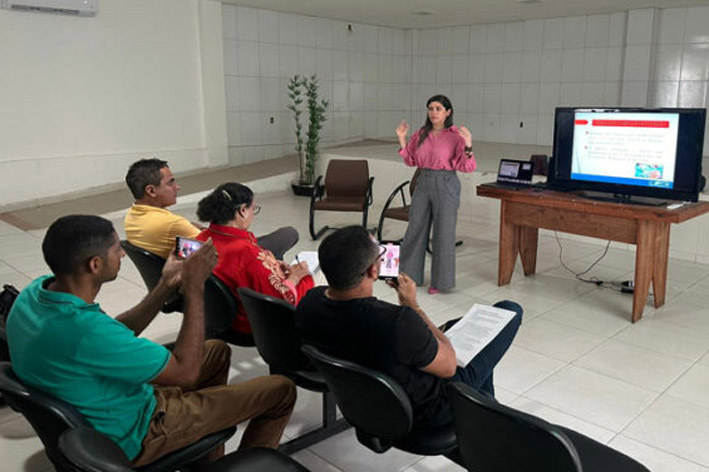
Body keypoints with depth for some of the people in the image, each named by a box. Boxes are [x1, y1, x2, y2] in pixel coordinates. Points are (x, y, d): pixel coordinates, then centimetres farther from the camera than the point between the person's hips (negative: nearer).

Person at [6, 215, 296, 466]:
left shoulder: (36, 292, -9)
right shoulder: (85, 330, -38)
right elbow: (185, 371, -27)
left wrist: (167, 286, -2)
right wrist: (194, 288, -22)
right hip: (129, 439, -9)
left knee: (218, 351, 24)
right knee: (281, 390, -2)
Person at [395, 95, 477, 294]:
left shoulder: (456, 135, -9)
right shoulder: (421, 133, 7)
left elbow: (467, 167, -13)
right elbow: (410, 160, 15)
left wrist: (468, 145, -27)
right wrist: (402, 139, 5)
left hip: (446, 184, -5)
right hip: (423, 182, 5)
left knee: (443, 232, 2)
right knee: (415, 229, 11)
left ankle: (440, 281, 15)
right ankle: (410, 274, 26)